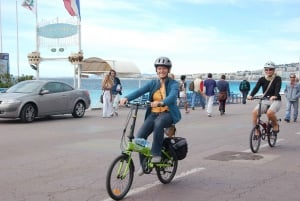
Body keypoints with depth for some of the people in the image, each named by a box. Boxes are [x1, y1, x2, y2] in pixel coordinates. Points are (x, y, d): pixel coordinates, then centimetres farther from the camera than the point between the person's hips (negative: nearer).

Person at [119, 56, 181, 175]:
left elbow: (172, 96, -24)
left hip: (167, 113, -4)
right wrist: (127, 98, -28)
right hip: (153, 113, 4)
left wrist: (161, 103, -45)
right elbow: (140, 91, -9)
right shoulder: (153, 83, 7)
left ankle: (156, 154, -23)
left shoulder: (173, 84, -3)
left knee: (158, 123, -38)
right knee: (140, 137, -13)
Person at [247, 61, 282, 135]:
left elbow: (278, 88, -24)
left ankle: (276, 125, -3)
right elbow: (256, 87, -13)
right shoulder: (262, 79, 2)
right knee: (254, 112, -24)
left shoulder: (277, 79, -6)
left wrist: (275, 96, -45)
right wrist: (251, 95, -34)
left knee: (269, 112, -34)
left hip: (275, 101, -3)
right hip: (265, 100, 3)